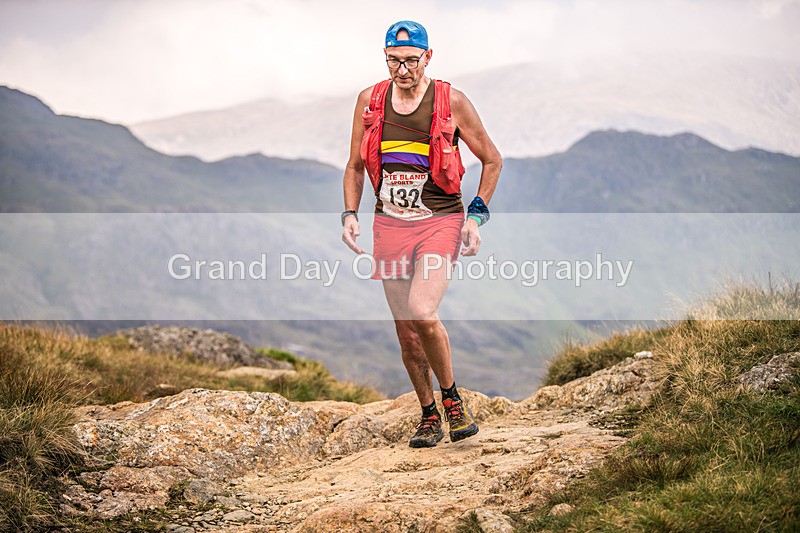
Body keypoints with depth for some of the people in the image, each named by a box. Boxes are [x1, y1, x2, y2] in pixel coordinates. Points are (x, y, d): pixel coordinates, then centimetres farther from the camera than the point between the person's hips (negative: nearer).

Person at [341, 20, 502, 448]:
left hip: (440, 221, -4)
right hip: (389, 224, 4)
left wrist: (476, 214, -4)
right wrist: (350, 214, 3)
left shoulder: (452, 102, -6)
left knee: (423, 313, -23)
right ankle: (429, 415, 22)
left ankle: (451, 397, 1)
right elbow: (355, 166, 16)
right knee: (406, 331, 5)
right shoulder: (369, 101, 4)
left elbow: (492, 160, 5)